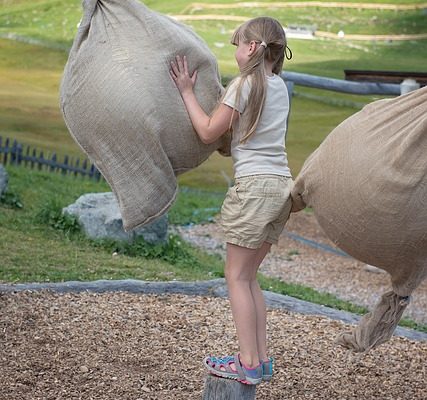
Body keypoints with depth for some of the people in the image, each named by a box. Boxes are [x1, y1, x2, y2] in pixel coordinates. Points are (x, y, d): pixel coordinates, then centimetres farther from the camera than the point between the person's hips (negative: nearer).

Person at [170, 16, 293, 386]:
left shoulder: (246, 84, -9)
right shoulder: (280, 86, 14)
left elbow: (209, 132, -5)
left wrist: (186, 92, 4)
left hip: (255, 185, -8)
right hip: (282, 185, 8)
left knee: (237, 276, -1)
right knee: (248, 276, 14)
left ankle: (248, 363, -2)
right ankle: (262, 359, 13)